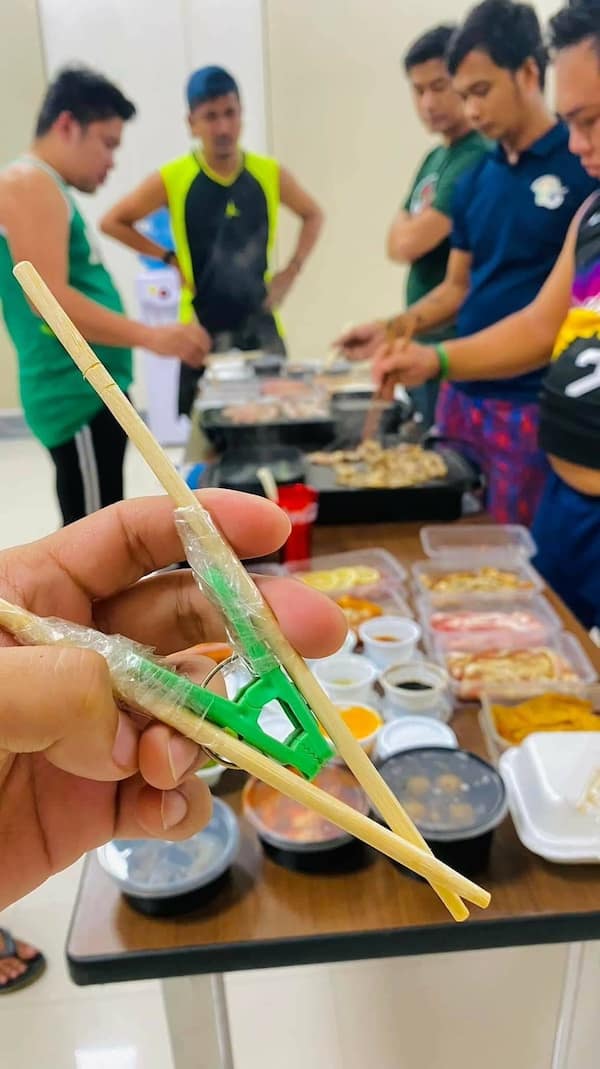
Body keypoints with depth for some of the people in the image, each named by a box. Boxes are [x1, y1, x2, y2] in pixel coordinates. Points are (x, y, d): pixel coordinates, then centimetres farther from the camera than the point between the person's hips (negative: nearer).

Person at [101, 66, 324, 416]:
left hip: (261, 324, 3)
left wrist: (292, 271, 4)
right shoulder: (172, 180, -8)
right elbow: (112, 222, 2)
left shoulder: (270, 174, -1)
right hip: (203, 330, -2)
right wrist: (169, 258, -5)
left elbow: (313, 215, 16)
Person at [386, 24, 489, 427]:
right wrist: (410, 226, -6)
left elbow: (410, 243, -17)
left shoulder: (478, 157, -15)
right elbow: (397, 242, 13)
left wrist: (409, 227, 3)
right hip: (421, 336, 9)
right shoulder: (433, 159, 14)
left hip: (453, 339, -9)